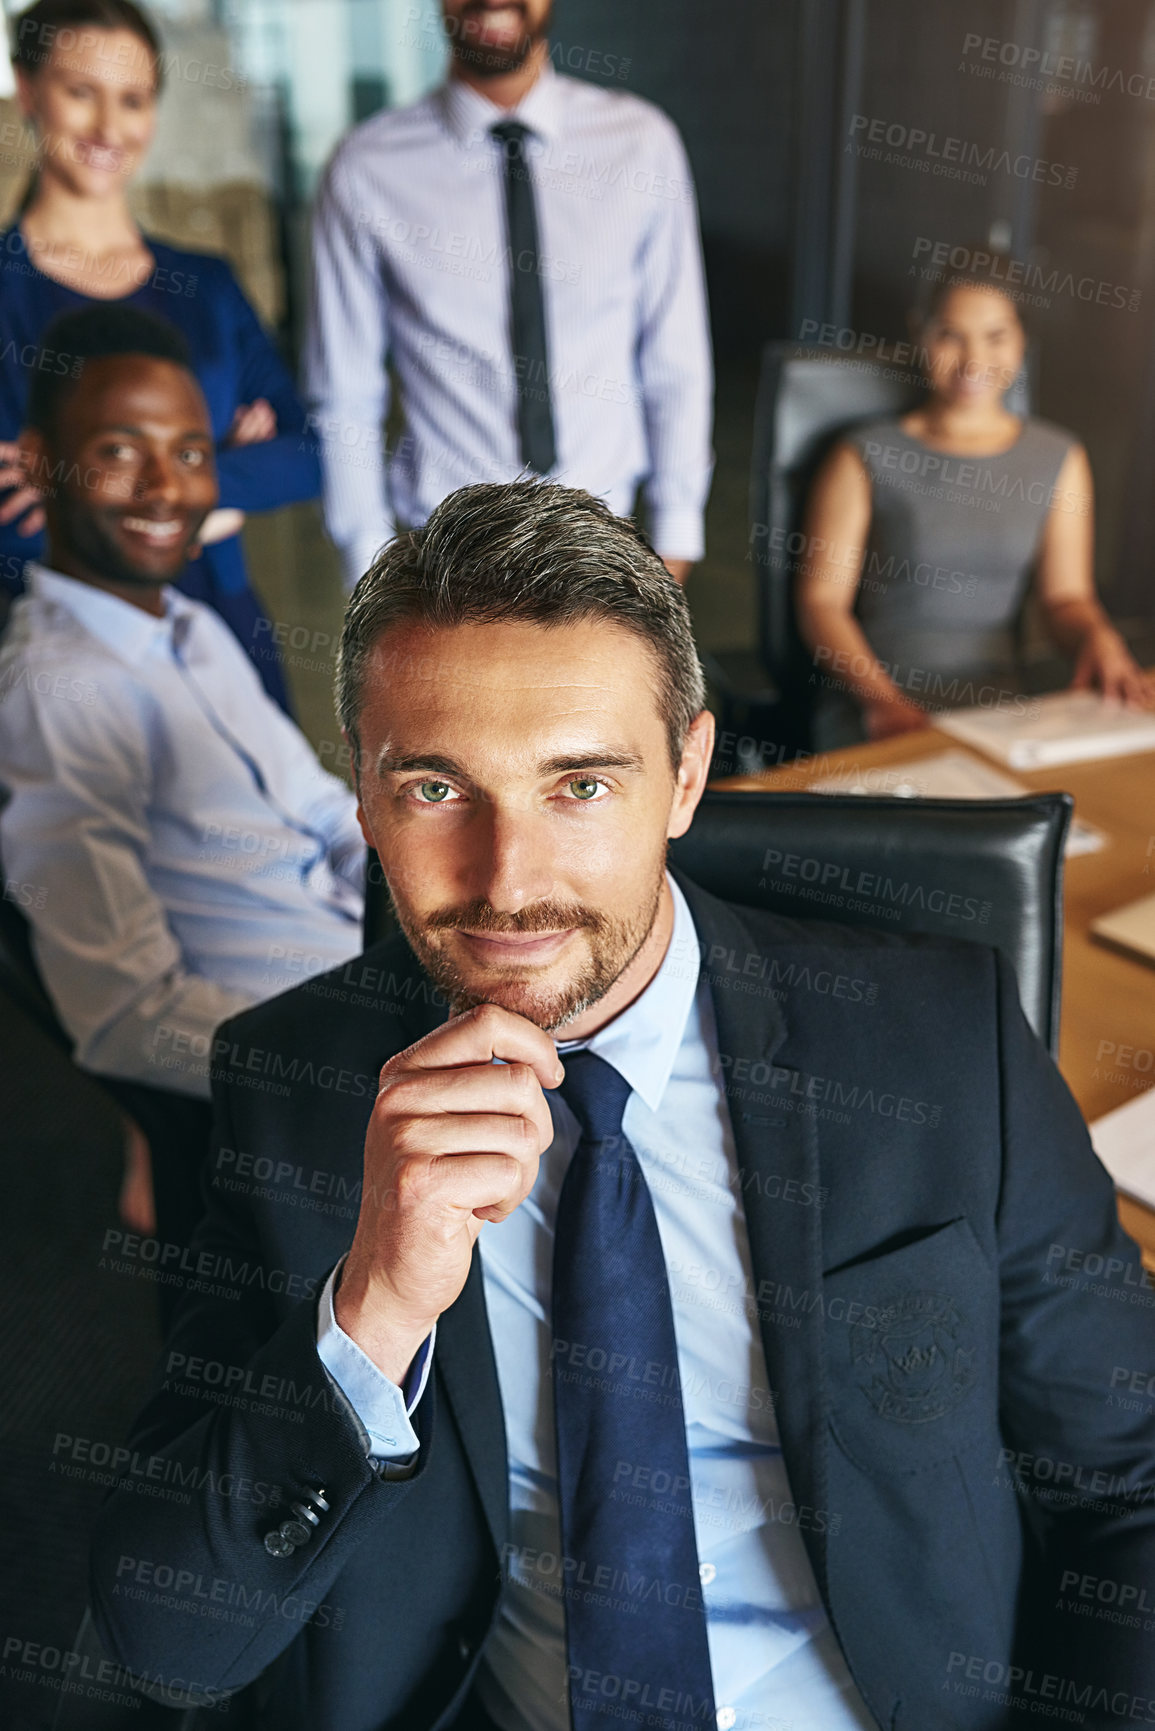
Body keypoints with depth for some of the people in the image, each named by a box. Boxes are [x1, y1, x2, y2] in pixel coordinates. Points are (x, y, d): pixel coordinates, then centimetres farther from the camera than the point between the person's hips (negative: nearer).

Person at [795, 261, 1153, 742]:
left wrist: (1098, 639, -12)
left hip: (998, 705, 4)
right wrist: (884, 699, -17)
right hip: (872, 707, -4)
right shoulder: (866, 457, 2)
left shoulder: (1058, 459, 14)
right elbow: (821, 602, -2)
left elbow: (1066, 596, 12)